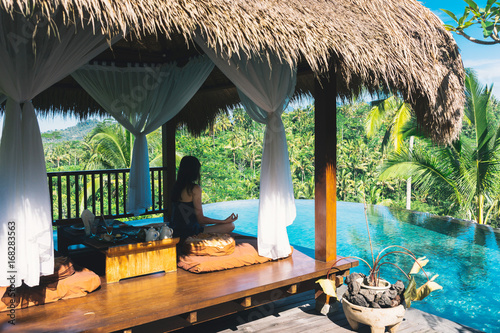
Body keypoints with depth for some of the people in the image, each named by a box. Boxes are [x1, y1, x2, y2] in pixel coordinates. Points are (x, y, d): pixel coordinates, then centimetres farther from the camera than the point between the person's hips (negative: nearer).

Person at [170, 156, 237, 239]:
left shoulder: (176, 186, 6)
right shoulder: (195, 188, -16)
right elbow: (200, 219, -14)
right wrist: (225, 221, -9)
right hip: (189, 233, -8)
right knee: (230, 225, -6)